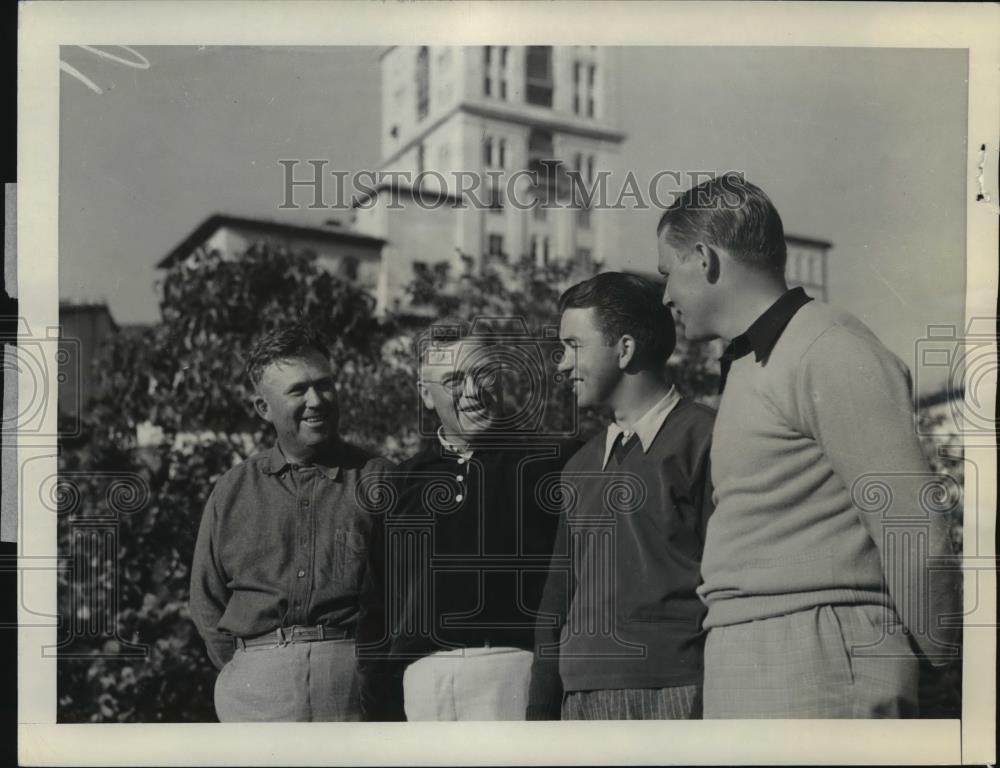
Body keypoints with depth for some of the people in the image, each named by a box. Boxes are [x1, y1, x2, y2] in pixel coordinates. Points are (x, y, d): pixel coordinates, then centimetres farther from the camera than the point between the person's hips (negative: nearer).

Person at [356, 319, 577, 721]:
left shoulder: (548, 461, 4)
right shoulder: (404, 481, 15)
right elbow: (375, 603, 17)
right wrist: (378, 701, 12)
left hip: (512, 669, -3)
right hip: (422, 677, 4)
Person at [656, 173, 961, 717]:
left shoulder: (828, 351, -9)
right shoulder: (748, 367, 21)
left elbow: (914, 535, -13)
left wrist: (937, 657, -3)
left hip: (814, 671, -9)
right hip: (746, 676, 9)